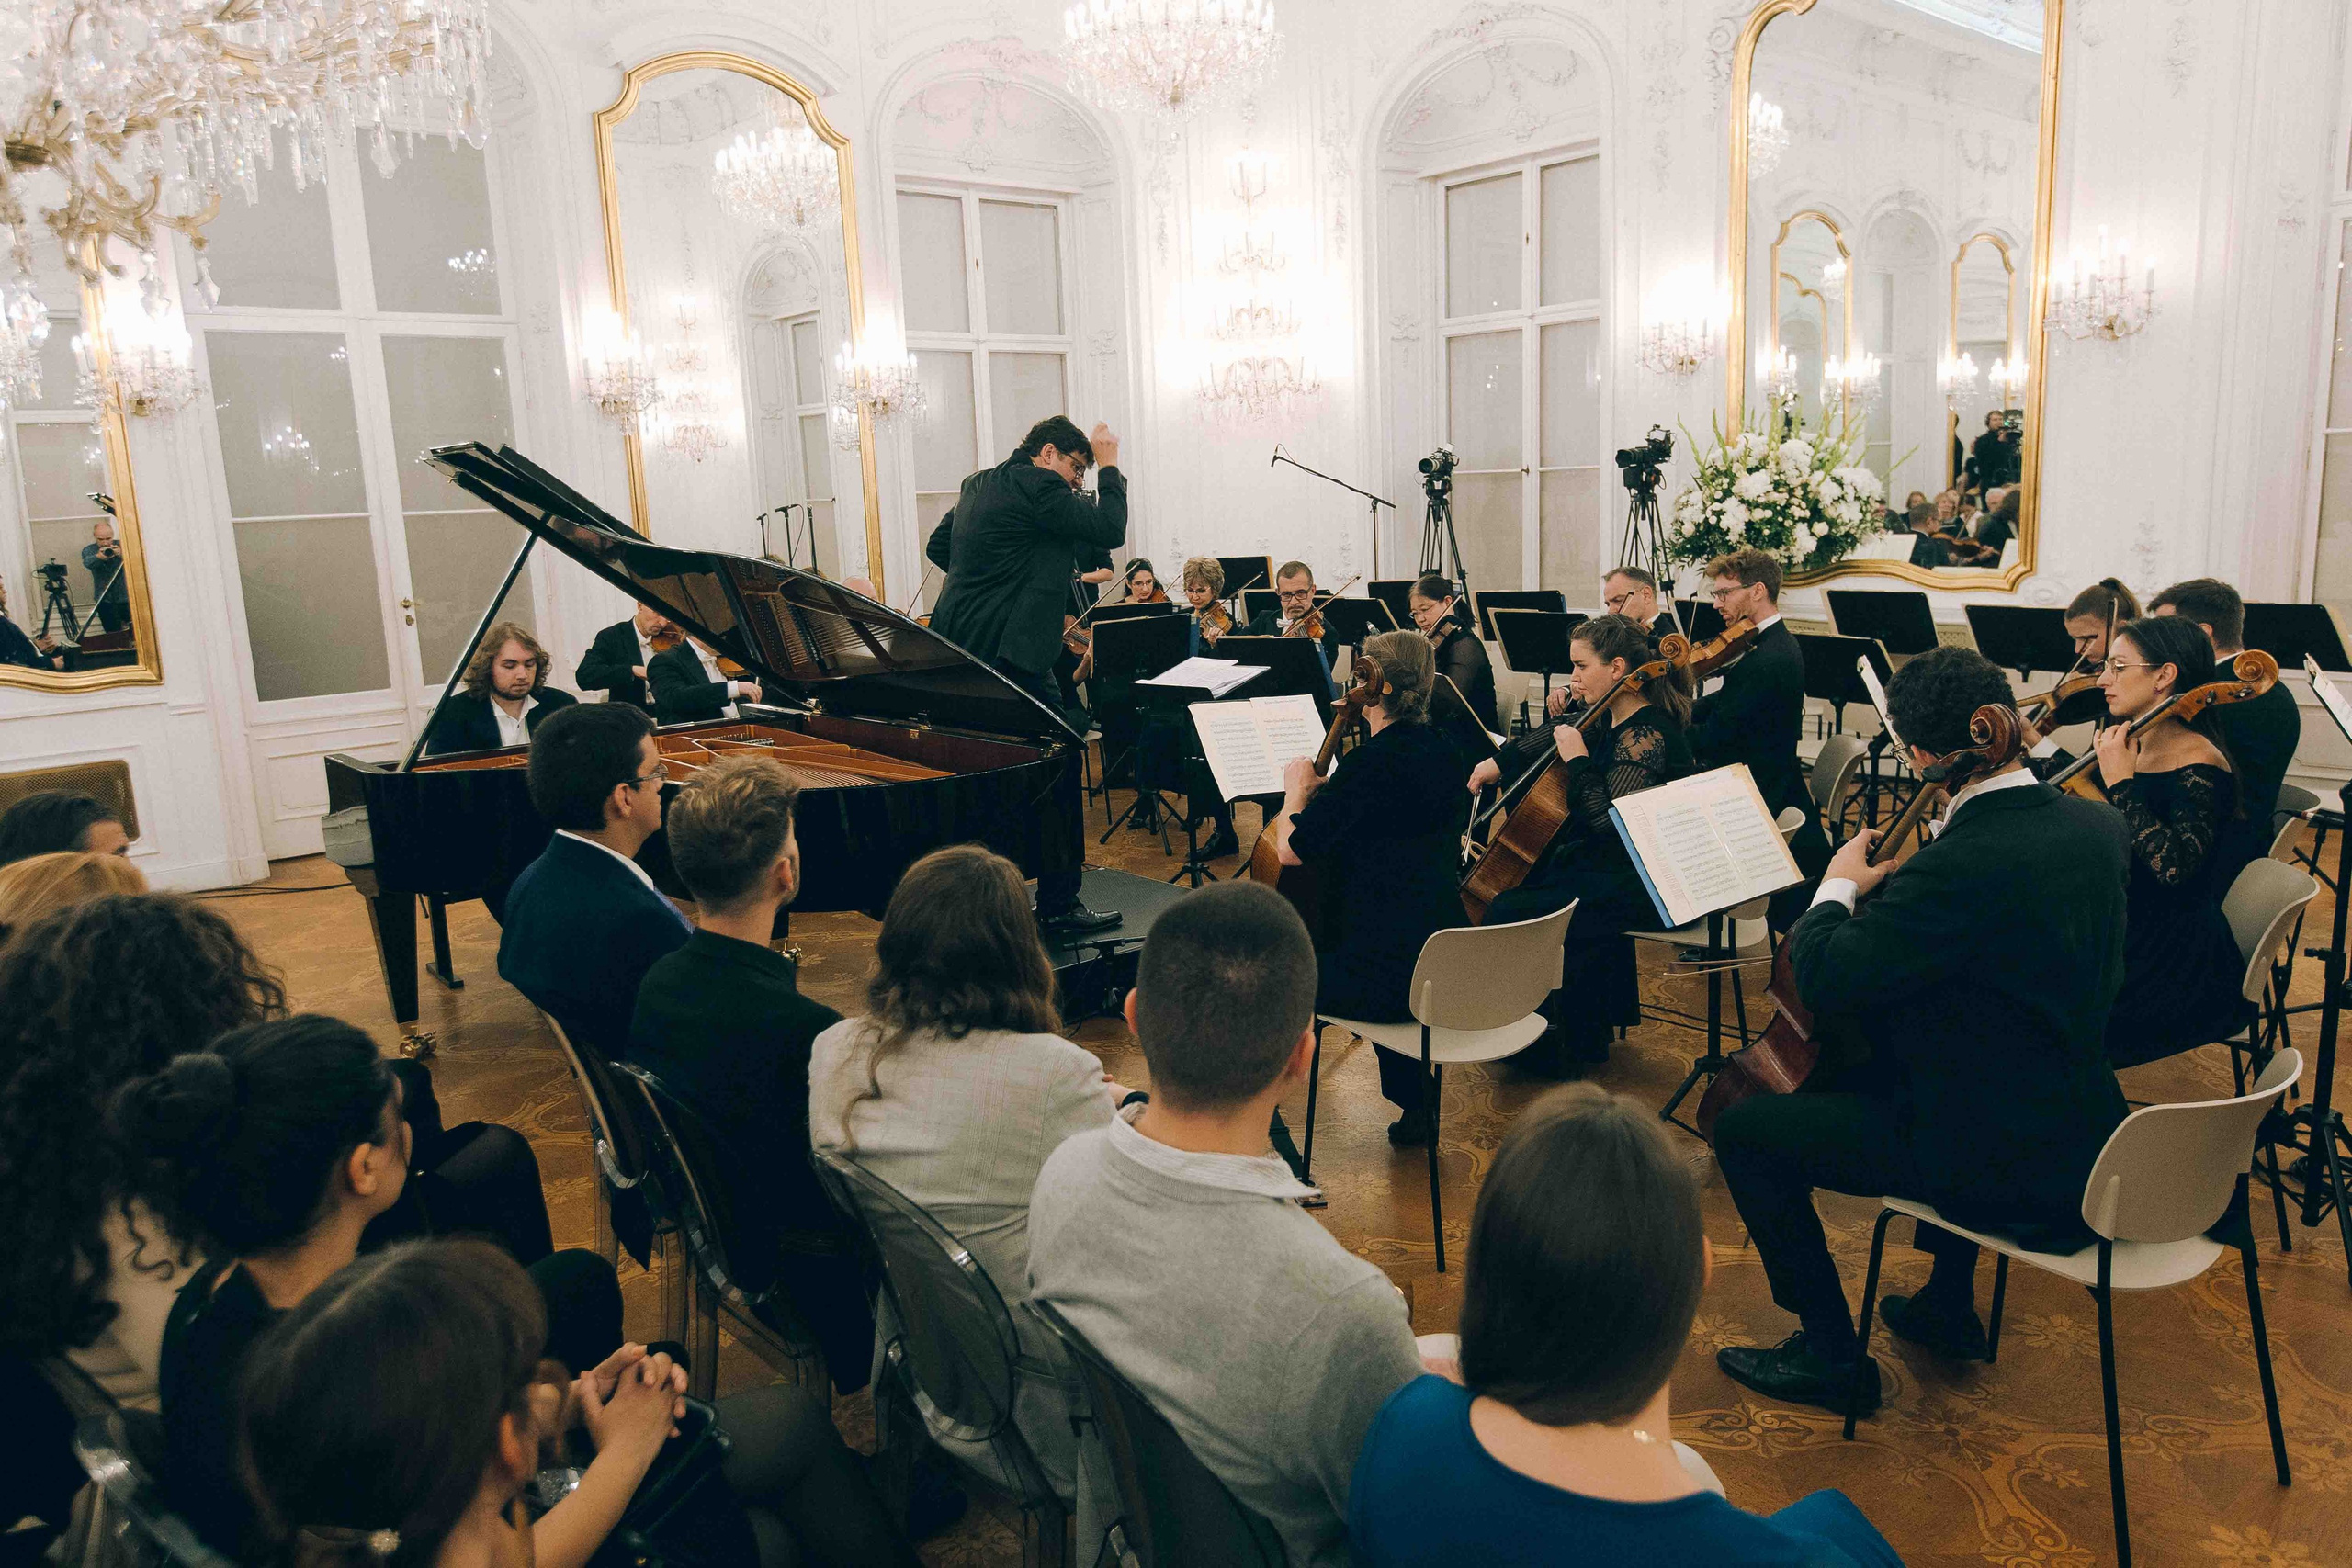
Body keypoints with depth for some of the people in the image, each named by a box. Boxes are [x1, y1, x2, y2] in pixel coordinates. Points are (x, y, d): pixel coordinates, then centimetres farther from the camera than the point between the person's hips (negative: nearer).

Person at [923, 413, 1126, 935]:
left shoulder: (979, 485, 18)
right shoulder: (1036, 485, -11)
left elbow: (937, 546, 28)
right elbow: (1109, 530, -12)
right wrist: (1109, 466, 0)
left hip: (957, 649, 10)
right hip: (1008, 653, -10)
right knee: (1059, 767, -3)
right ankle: (1060, 905, 0)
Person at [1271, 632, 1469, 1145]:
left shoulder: (1375, 761, -19)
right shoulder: (1441, 752, 6)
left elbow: (1290, 850, -18)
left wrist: (1298, 791, 0)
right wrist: (1324, 792, 15)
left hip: (1389, 976, -8)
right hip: (1446, 963, 9)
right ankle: (1416, 1107, 40)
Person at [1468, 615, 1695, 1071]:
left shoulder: (1646, 737, -22)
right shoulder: (1612, 721, 6)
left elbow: (1608, 823, -28)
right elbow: (1557, 735, 25)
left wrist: (1578, 761, -21)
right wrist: (1500, 762, 15)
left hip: (1644, 882, -11)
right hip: (1612, 864, 11)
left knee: (1508, 914, -16)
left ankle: (1546, 1047, 2)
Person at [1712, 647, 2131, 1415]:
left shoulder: (1963, 864, -29)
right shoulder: (2098, 826, -2)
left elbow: (1827, 980, -26)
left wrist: (1839, 887, -9)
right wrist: (1899, 883, 13)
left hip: (2012, 1171, -9)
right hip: (2084, 1127, 9)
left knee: (1746, 1129, -2)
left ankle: (1832, 1355, 11)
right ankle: (1948, 1306, 42)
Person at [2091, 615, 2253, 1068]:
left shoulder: (2198, 764, -16)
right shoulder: (2128, 746, 7)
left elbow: (2174, 865, -32)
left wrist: (2120, 785, -25)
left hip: (2180, 965, -8)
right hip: (2127, 937, 8)